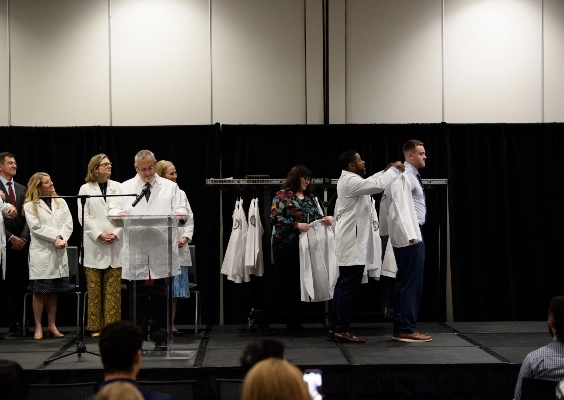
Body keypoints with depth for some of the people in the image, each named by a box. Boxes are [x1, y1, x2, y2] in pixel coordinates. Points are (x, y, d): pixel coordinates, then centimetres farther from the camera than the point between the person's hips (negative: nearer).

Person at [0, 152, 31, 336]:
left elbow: (27, 217, 9)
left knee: (19, 285, 2)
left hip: (21, 244, 4)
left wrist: (23, 238, -5)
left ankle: (16, 324, 6)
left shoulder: (22, 189, 14)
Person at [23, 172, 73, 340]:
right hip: (41, 252, -4)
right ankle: (38, 327, 3)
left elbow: (68, 223, 3)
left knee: (53, 291, 8)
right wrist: (56, 237, -16)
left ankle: (52, 326, 14)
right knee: (39, 291, -1)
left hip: (59, 252, 4)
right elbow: (36, 227, -10)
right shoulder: (30, 206, 2)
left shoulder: (61, 202, 13)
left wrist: (62, 238, -13)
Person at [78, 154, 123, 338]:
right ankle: (96, 327, 7)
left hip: (115, 244, 1)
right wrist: (99, 235, -11)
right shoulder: (86, 189, 4)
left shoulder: (117, 187, 8)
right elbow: (84, 216, -2)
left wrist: (115, 233, -9)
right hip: (94, 245, -1)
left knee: (113, 288, 0)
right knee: (94, 288, 1)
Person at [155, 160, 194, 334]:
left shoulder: (181, 194, 12)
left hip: (180, 248, 5)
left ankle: (171, 324, 16)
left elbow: (189, 219, 12)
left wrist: (185, 238, -3)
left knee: (176, 289, 8)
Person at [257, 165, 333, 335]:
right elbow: (275, 218, -13)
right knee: (280, 282, -2)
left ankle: (294, 323, 15)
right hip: (285, 246, -6)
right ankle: (264, 321, 8)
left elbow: (317, 217, 15)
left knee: (297, 284, 8)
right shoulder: (283, 195, -4)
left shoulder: (310, 198, 14)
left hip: (303, 246, 6)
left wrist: (327, 219, -8)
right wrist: (296, 225, -19)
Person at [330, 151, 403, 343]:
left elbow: (370, 182, 31)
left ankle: (334, 326, 16)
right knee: (349, 285, -9)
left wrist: (386, 170, 19)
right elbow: (377, 185, -25)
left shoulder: (349, 180, 16)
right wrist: (394, 169, -11)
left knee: (344, 284, 12)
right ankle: (342, 329, -7)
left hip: (351, 241, 11)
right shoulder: (350, 181, -16)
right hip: (353, 242, -11)